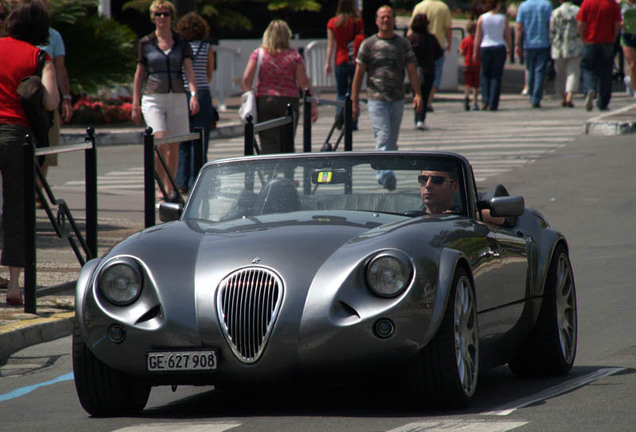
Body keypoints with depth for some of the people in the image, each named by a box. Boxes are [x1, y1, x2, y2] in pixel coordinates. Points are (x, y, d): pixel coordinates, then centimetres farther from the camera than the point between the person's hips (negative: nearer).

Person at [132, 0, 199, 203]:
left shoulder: (181, 43, 6)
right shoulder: (146, 43, 5)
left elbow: (189, 70, -2)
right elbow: (139, 74, 10)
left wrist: (194, 94, -18)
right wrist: (135, 104, 6)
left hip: (177, 98, 2)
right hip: (153, 98, -2)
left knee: (173, 147, 4)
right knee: (160, 142, -18)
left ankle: (170, 190, 13)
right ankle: (162, 188, -15)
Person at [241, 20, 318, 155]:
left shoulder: (258, 54, 0)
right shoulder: (294, 56, 0)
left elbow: (247, 78, -7)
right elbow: (304, 82, -3)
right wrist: (313, 105, 0)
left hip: (264, 102, 0)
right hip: (289, 102, 1)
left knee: (268, 145, -4)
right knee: (287, 145, 12)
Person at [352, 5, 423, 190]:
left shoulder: (403, 44, 10)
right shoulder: (368, 45, 4)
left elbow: (412, 70, 8)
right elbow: (359, 73, 6)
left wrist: (417, 94, -6)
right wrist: (354, 101, 2)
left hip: (397, 99, 3)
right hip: (376, 98, -3)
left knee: (392, 141, 8)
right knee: (383, 137, -16)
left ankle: (384, 175, 19)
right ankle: (385, 173, -26)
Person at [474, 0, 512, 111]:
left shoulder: (482, 18, -1)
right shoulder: (503, 18, -1)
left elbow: (478, 37, 0)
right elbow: (507, 36, 3)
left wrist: (475, 52, 6)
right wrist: (509, 48, 18)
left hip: (485, 48, 1)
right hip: (500, 47, 0)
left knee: (485, 74, 14)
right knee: (496, 76, 3)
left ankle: (485, 100, -2)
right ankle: (493, 104, 0)